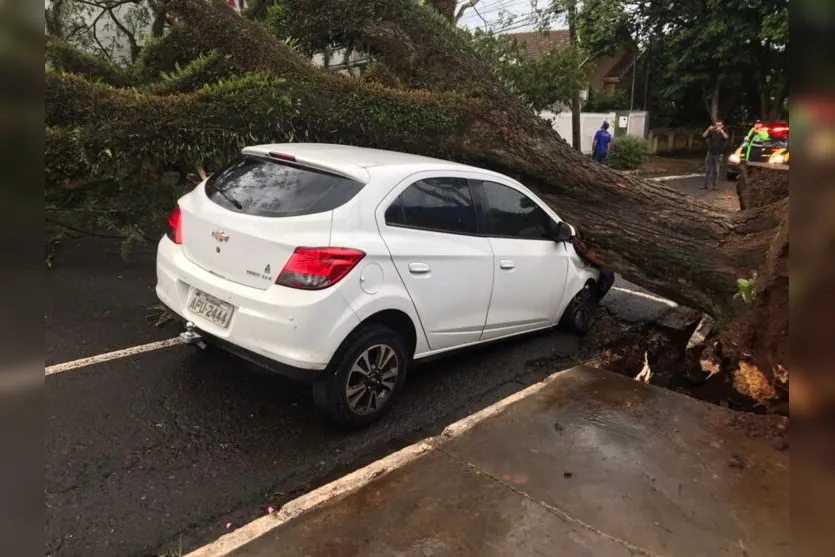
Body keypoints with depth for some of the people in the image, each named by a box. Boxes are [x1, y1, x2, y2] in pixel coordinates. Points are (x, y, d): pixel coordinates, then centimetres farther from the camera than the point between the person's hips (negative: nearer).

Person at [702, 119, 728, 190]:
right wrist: (708, 129, -25)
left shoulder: (723, 133, 2)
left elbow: (726, 137, -20)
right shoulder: (712, 132, 5)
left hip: (719, 154, -1)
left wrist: (721, 130, -36)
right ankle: (705, 184, 6)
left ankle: (714, 185, 6)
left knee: (716, 170, 2)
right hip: (710, 153, 1)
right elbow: (704, 136, -9)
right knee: (708, 170, 3)